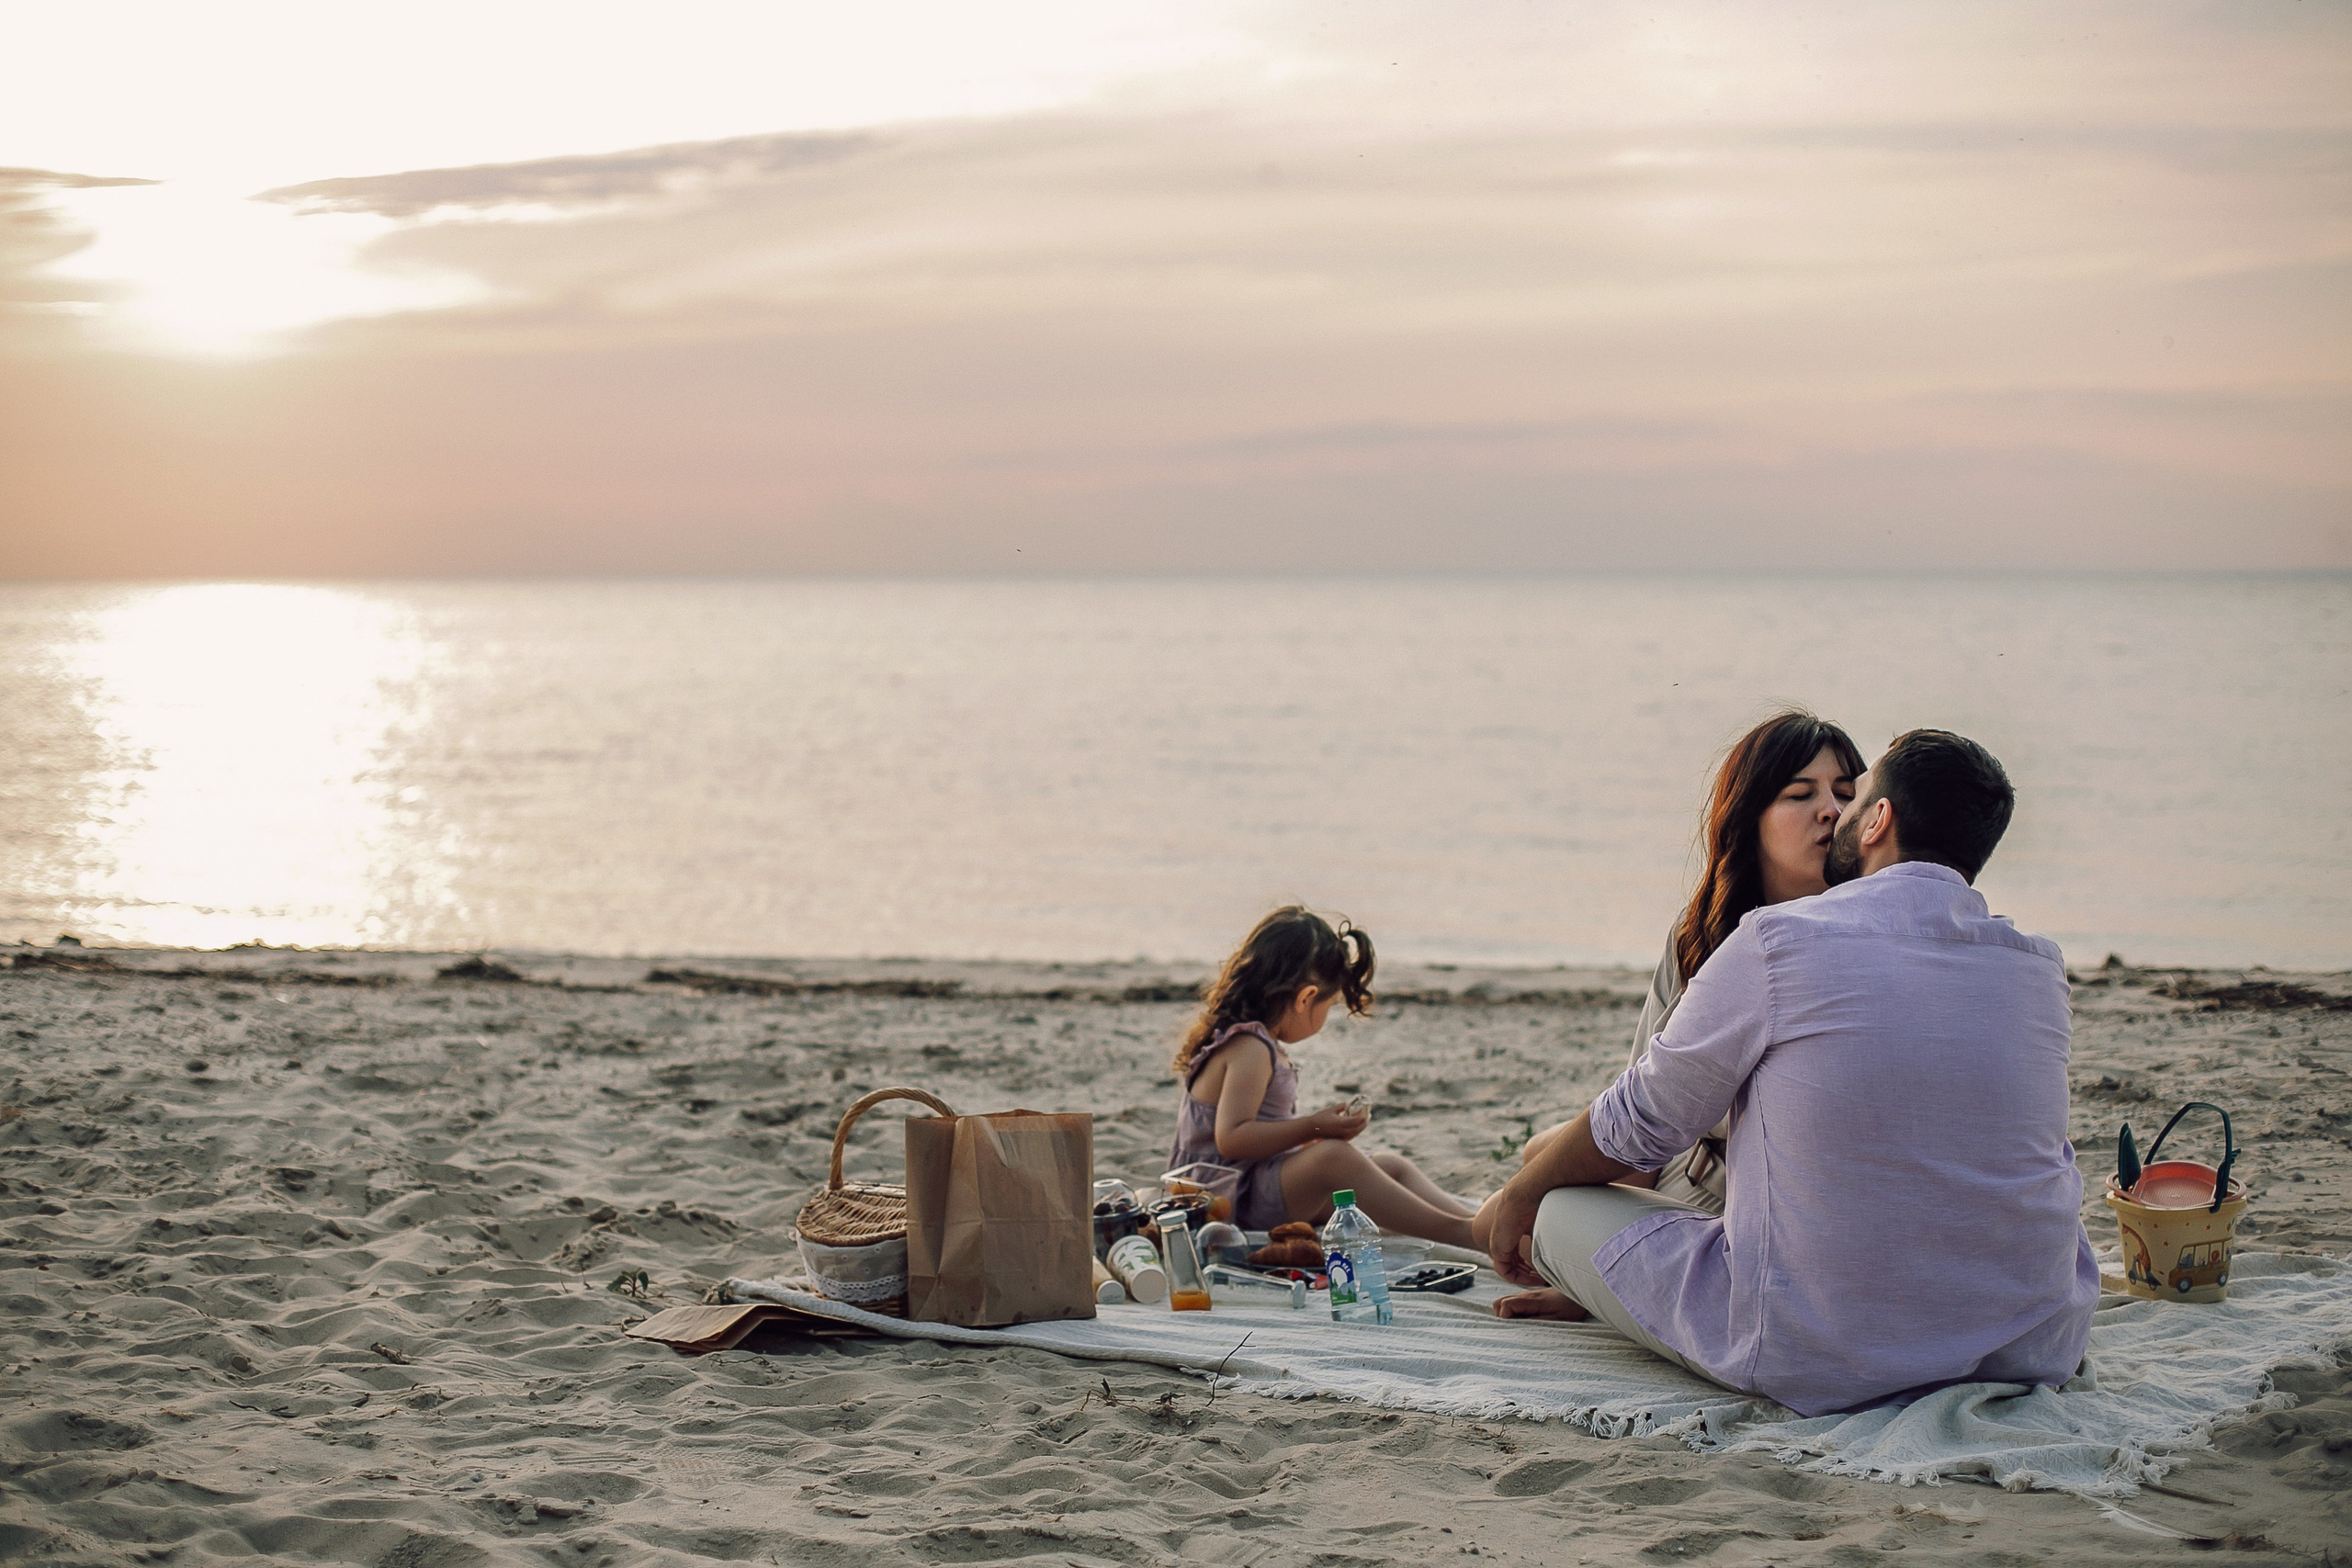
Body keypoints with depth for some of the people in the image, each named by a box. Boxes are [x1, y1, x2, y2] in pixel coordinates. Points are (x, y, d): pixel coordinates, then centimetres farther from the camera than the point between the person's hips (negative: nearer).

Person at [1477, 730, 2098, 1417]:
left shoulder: (1779, 941, -10)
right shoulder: (2041, 969, 5)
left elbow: (1640, 1122, 2)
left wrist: (1520, 1193, 23)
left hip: (1821, 1361, -5)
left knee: (1561, 1209, 12)